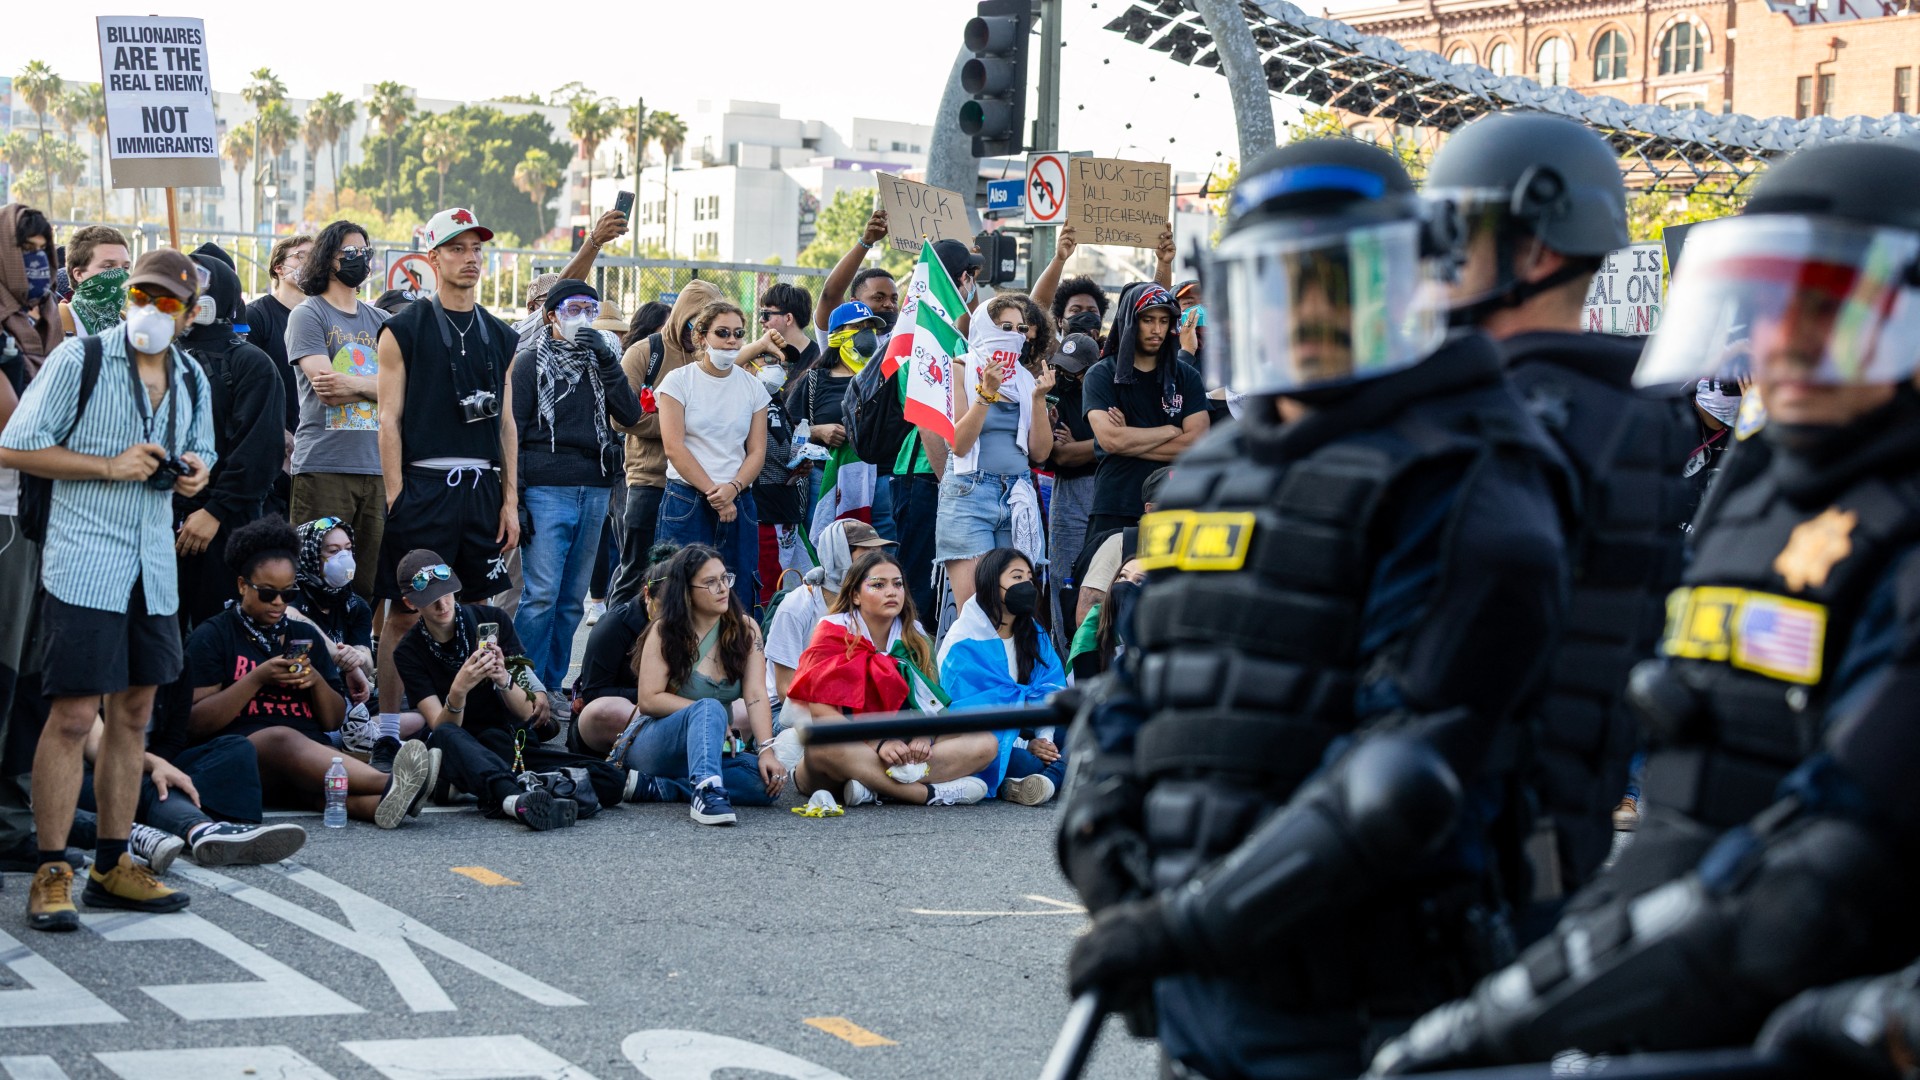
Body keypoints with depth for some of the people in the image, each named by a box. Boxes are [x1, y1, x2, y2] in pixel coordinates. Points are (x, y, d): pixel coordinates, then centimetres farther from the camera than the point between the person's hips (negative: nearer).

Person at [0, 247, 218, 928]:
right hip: (84, 562, -7)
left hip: (154, 566, 7)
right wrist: (111, 467, -15)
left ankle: (112, 867, 20)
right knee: (73, 716, -8)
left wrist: (195, 470, 3)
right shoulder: (79, 360, -7)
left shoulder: (191, 378, 12)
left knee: (134, 712, 11)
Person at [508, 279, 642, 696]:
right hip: (546, 490, -5)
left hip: (594, 490, 5)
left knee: (573, 599, 7)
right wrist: (513, 497, -9)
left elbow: (630, 413, 2)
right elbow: (513, 429, -2)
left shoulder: (600, 360, 16)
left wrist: (607, 359, -6)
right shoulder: (532, 362, 3)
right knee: (541, 594, -12)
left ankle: (551, 686, 13)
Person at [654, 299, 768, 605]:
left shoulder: (752, 387, 11)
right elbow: (674, 447, -7)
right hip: (687, 503, -3)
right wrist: (713, 493, -12)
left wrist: (733, 488, -12)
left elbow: (757, 451, 6)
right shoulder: (678, 381, 1)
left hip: (738, 502, 3)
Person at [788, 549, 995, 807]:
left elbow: (930, 701, 5)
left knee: (986, 742, -13)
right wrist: (879, 743, -26)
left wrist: (922, 737, -19)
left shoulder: (913, 637, 12)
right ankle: (930, 793, -36)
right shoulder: (834, 632, -2)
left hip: (899, 748, 5)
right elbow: (822, 710, -14)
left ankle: (876, 788, -31)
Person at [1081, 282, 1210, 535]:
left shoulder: (1187, 378, 11)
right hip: (1114, 513, -1)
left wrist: (1131, 440, -6)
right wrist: (1170, 431, 0)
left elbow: (1195, 443, -2)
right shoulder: (1101, 376, 5)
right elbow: (1110, 439, -10)